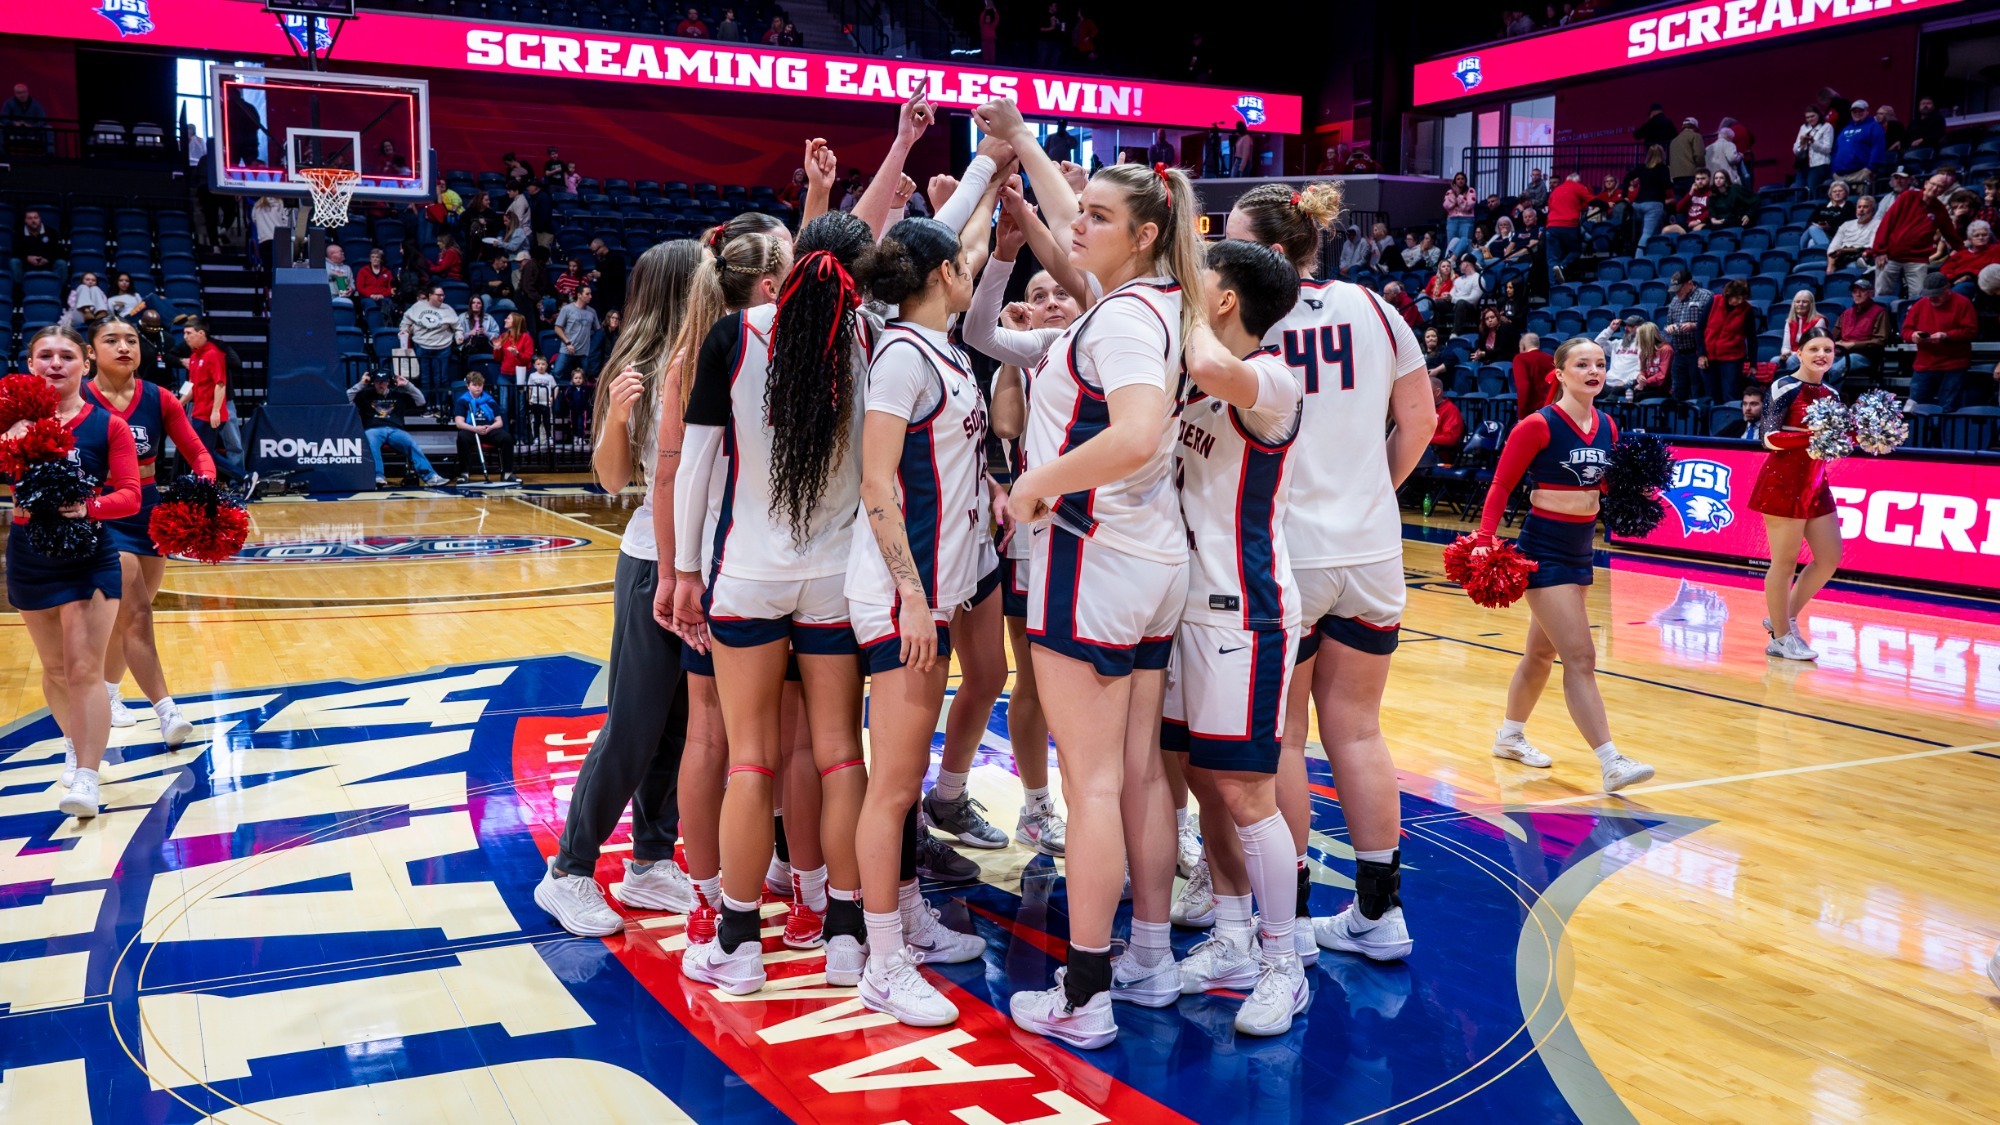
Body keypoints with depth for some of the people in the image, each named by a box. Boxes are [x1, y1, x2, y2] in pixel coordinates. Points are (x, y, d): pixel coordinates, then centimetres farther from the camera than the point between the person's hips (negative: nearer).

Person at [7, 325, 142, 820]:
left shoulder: (109, 426, -6)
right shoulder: (15, 420, 0)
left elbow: (130, 496, -10)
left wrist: (89, 507, -27)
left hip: (91, 559, -3)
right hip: (30, 559, 3)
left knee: (85, 670, -8)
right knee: (54, 668, 16)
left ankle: (86, 780, -8)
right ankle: (74, 743, 40)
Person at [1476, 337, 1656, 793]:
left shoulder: (1607, 426, 5)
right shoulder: (1539, 425, -14)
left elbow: (1611, 483, 14)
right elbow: (1501, 486, -12)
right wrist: (1485, 541, -22)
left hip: (1581, 549, 8)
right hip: (1544, 550, -8)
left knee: (1543, 652, 20)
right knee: (1581, 658, -12)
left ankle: (1510, 737, 37)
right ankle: (1612, 764, -13)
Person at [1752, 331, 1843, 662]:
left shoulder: (1830, 394, 13)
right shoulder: (1786, 388, -9)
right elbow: (1769, 437, -15)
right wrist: (1809, 435, -26)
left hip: (1815, 482, 8)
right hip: (1783, 482, -8)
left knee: (1830, 558, 8)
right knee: (1785, 561, -1)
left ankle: (1784, 618, 23)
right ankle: (1781, 637, 9)